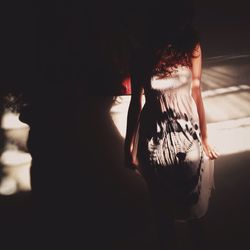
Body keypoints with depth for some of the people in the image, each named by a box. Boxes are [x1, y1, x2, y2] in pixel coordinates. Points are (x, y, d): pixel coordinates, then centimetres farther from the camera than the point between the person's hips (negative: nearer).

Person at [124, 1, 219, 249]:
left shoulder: (191, 47, -9)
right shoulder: (142, 52, -11)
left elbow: (196, 93, -1)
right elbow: (136, 101, -3)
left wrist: (204, 138, 7)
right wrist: (129, 145, 2)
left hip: (188, 134, 1)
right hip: (156, 137, -1)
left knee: (194, 199, 18)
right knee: (162, 203, 16)